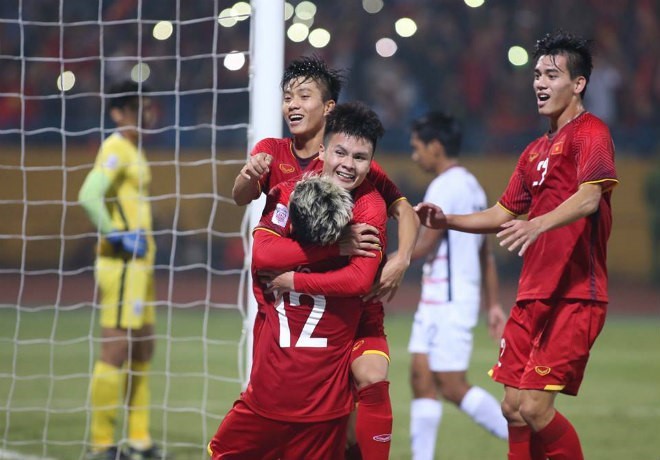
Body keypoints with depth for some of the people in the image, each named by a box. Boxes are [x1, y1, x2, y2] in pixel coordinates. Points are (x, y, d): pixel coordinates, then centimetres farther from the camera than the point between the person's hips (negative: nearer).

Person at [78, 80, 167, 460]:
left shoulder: (134, 150, 17)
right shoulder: (116, 148, -12)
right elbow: (89, 196, -25)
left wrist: (142, 242, 14)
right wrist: (118, 236, -19)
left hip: (139, 261, 10)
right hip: (122, 262, -10)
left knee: (142, 350, 12)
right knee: (117, 350, -8)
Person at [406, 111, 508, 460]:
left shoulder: (445, 187, -14)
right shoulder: (471, 186, 16)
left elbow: (423, 246, -18)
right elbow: (486, 254, 19)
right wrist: (493, 304, 21)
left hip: (448, 299, -10)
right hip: (437, 300, 10)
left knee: (453, 386, -8)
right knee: (422, 378, 6)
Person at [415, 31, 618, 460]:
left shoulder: (590, 133, -6)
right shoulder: (536, 151, 20)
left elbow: (588, 198, -23)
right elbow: (503, 214, 25)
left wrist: (538, 224, -40)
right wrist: (447, 220, 11)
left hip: (575, 298, -8)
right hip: (533, 295, 8)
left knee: (535, 409, -14)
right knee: (514, 408, 5)